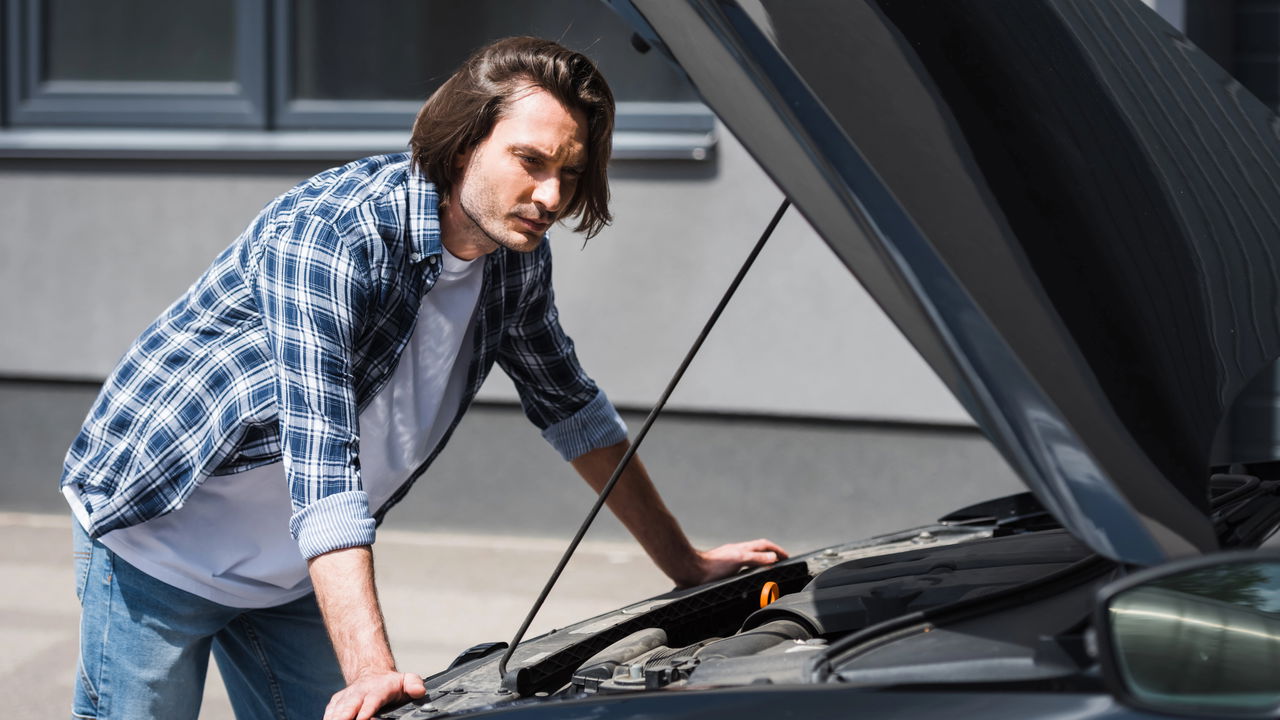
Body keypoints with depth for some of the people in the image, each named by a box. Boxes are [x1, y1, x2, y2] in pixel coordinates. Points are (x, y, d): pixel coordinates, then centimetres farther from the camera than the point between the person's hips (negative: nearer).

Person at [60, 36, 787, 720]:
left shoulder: (517, 257, -7)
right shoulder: (329, 237, -31)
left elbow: (570, 404, 10)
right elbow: (322, 468, -39)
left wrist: (686, 564, 12)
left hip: (286, 573, 7)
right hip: (160, 544, -7)